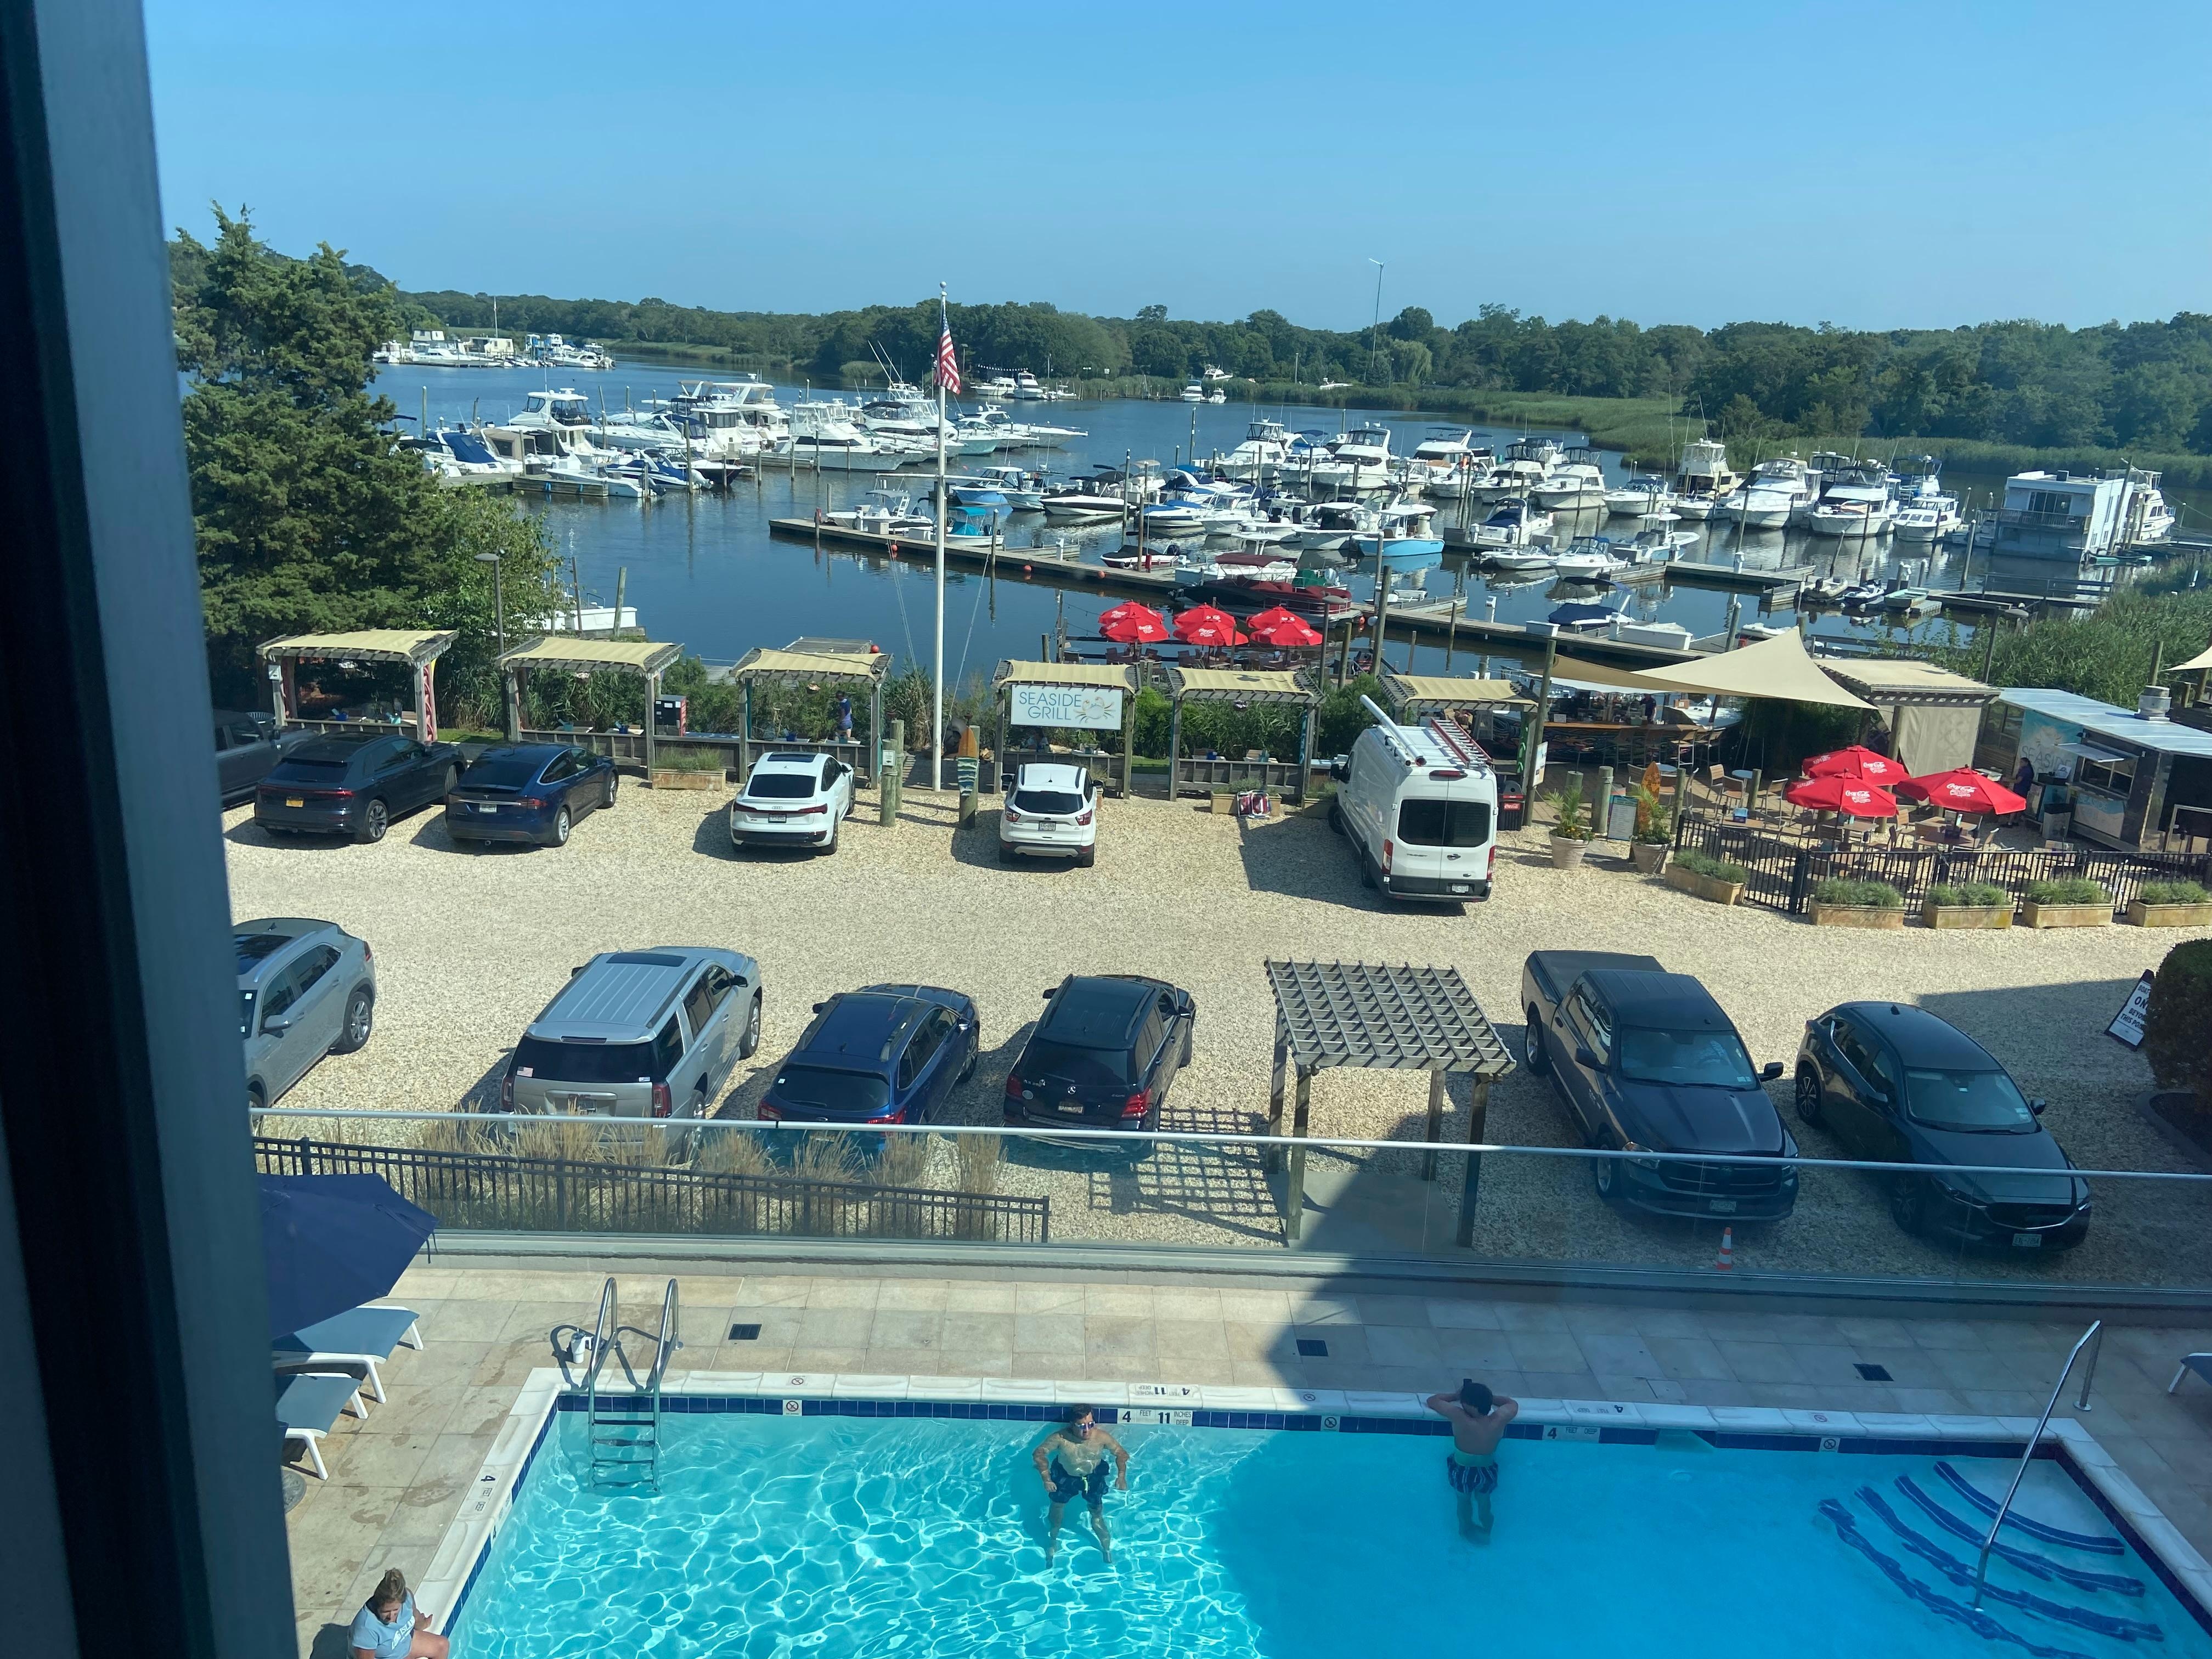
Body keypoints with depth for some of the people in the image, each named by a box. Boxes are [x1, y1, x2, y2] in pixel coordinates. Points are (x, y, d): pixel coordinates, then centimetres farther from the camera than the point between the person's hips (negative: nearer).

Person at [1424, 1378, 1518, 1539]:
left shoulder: (1460, 1418, -37)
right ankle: (1485, 1532, 53)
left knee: (1464, 1500, 29)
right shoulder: (1499, 1419, -29)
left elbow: (1432, 1400, -23)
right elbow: (1513, 1404, -5)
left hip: (1463, 1471, -2)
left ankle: (1467, 1530, 52)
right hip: (1488, 1471, 2)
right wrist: (1486, 1397, -2)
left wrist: (1456, 1396, -8)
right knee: (1484, 1501, 31)